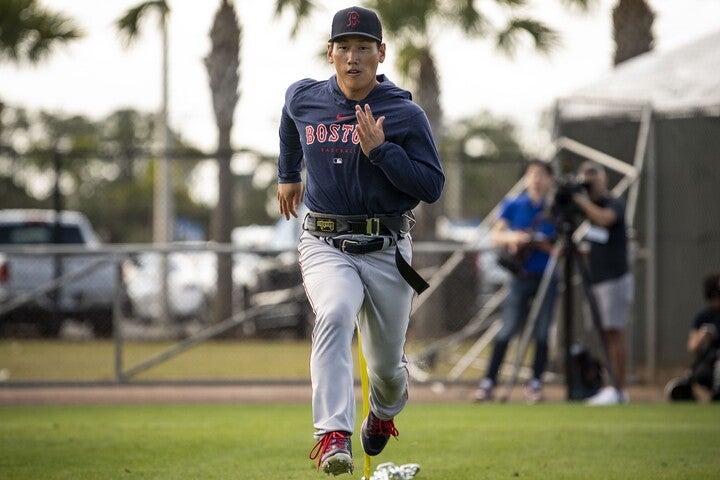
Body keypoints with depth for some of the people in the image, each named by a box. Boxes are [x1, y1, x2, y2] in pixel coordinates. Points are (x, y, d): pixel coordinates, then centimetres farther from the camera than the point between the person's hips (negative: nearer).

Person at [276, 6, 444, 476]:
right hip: (325, 246, 0)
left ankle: (384, 412, 50)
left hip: (387, 250, 0)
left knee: (387, 365, 11)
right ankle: (334, 437, -43)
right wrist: (288, 174, 36)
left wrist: (379, 150, -19)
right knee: (335, 314, -33)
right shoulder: (304, 100, 3)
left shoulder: (406, 115, -6)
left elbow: (433, 186, -10)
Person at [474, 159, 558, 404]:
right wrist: (512, 237, -19)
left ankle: (535, 383, 5)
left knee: (542, 333, -2)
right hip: (520, 278, 0)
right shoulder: (513, 206, 7)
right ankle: (488, 382, -8)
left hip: (547, 277, 0)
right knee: (507, 330, -8)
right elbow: (496, 235, 1)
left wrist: (538, 243, -15)